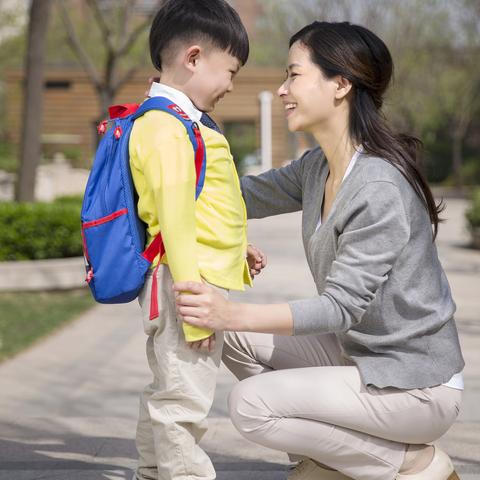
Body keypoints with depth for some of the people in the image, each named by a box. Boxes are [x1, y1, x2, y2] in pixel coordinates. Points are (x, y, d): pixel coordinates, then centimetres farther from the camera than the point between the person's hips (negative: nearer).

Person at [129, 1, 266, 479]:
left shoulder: (182, 123, 16)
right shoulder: (165, 130, -17)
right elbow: (174, 219, -22)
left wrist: (236, 251, 22)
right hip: (186, 284, -11)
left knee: (165, 395, 21)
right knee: (182, 403, -5)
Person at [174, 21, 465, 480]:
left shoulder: (380, 189, -25)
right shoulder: (317, 167, 3)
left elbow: (341, 307, -29)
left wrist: (232, 314, -38)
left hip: (416, 386, -9)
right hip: (360, 355, 9)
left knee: (250, 406, -17)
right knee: (238, 338, 1)